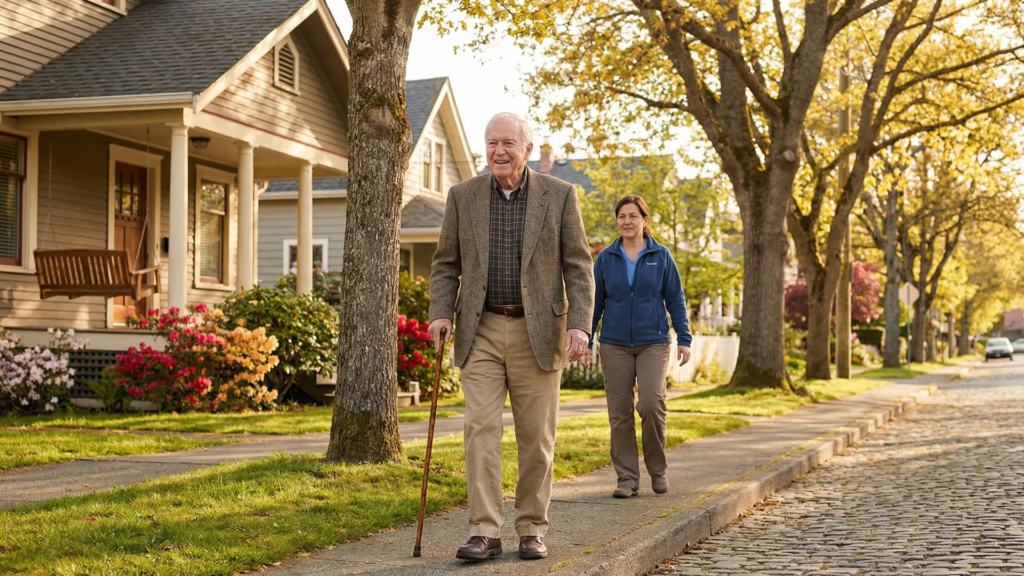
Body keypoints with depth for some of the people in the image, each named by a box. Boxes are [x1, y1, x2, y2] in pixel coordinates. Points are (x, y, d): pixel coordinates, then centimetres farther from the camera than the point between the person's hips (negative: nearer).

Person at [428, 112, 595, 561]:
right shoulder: (463, 196, 3)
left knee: (536, 436, 3)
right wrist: (441, 314, -8)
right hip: (481, 331, 1)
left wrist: (580, 324, -15)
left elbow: (578, 267, -3)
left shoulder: (559, 195, -2)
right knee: (480, 429, -7)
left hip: (538, 332, -1)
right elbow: (446, 264, 8)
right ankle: (485, 533, -5)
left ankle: (531, 529, 15)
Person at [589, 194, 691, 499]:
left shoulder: (661, 256, 3)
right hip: (615, 345, 2)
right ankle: (627, 478, 10)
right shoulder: (606, 258, 6)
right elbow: (595, 302, 10)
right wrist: (585, 341, 6)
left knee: (651, 403, -16)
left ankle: (657, 469, 5)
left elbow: (675, 300, 5)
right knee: (619, 413, 1)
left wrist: (684, 339, -1)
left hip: (653, 343, -2)